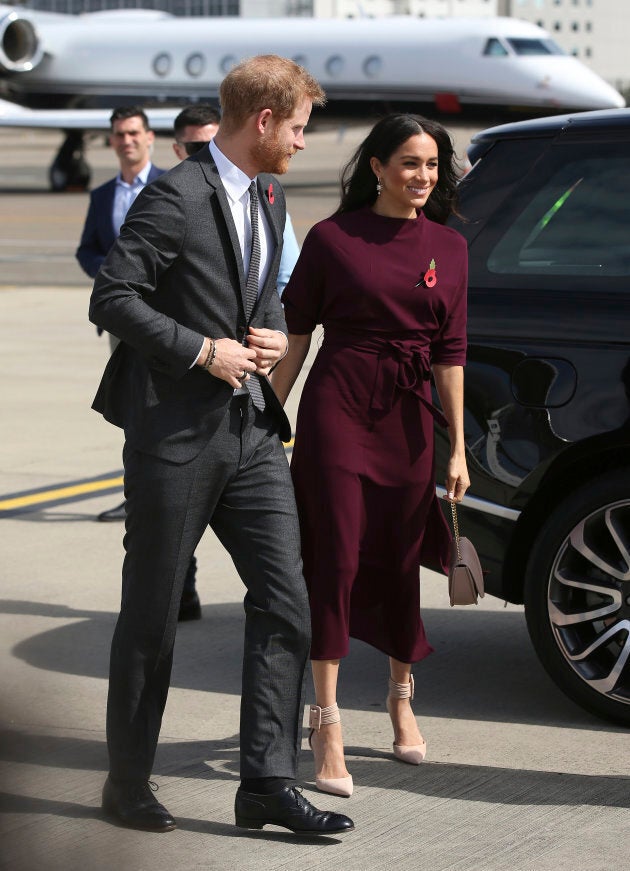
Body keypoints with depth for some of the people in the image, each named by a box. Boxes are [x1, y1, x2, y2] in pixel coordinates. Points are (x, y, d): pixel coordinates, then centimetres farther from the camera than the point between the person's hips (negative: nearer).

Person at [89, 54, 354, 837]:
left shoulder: (269, 199, 13)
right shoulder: (175, 198, -14)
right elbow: (111, 299, -16)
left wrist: (274, 336, 4)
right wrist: (203, 350, -18)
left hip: (251, 431, 7)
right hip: (175, 434, -7)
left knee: (284, 602, -1)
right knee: (151, 617, 4)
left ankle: (267, 784, 3)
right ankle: (128, 784, 18)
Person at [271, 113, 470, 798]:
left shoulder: (448, 247, 8)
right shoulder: (333, 238, 0)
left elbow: (450, 353, 8)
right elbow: (296, 333, 4)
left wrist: (457, 447, 6)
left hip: (409, 415, 3)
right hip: (337, 406, -3)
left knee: (400, 561, 10)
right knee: (336, 557, -7)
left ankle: (401, 698, 31)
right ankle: (326, 723, -5)